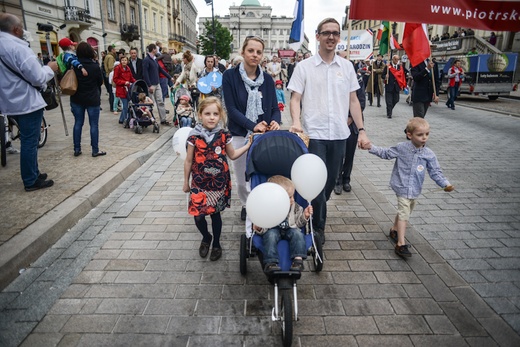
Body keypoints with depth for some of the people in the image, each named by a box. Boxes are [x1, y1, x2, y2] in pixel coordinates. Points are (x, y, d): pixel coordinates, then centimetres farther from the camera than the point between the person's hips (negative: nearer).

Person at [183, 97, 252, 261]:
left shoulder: (224, 135, -5)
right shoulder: (194, 137, -9)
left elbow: (232, 155, 10)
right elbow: (189, 161, 1)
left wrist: (249, 145, 3)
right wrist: (186, 182, 8)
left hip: (219, 183, 1)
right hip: (199, 183, 0)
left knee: (215, 214, 12)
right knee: (198, 216, -2)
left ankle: (216, 244, 35)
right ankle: (206, 238, 31)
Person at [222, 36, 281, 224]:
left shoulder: (267, 78, 3)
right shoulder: (230, 76, -5)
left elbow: (275, 107, 4)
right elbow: (231, 108, -10)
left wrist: (276, 121, -20)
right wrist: (253, 125, -22)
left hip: (264, 136, 1)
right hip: (240, 135, -1)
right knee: (242, 179, 12)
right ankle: (246, 205, 39)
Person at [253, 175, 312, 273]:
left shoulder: (295, 207, 3)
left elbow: (299, 223, 13)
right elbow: (263, 228, -3)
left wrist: (305, 216, -5)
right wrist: (258, 228, -26)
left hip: (290, 229, 3)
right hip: (273, 230, -2)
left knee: (297, 233, -27)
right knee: (271, 235, -33)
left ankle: (298, 259, -31)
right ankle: (270, 262, -36)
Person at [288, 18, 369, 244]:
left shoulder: (347, 66, 9)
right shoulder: (304, 66, 0)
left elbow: (353, 100, 11)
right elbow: (295, 99, -4)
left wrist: (361, 130, 6)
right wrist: (297, 122, -22)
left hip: (339, 134, 4)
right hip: (314, 134, -4)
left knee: (331, 181, 12)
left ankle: (313, 217, 33)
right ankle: (318, 225, 18)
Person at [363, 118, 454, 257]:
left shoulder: (429, 154, -5)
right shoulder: (401, 148, -10)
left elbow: (435, 172, -1)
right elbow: (386, 153, 4)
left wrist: (445, 184, -14)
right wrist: (371, 148, -4)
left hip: (415, 190, 5)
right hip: (402, 187, -4)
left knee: (405, 212, 21)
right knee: (404, 213, -11)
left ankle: (394, 230, 45)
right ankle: (401, 244, -9)